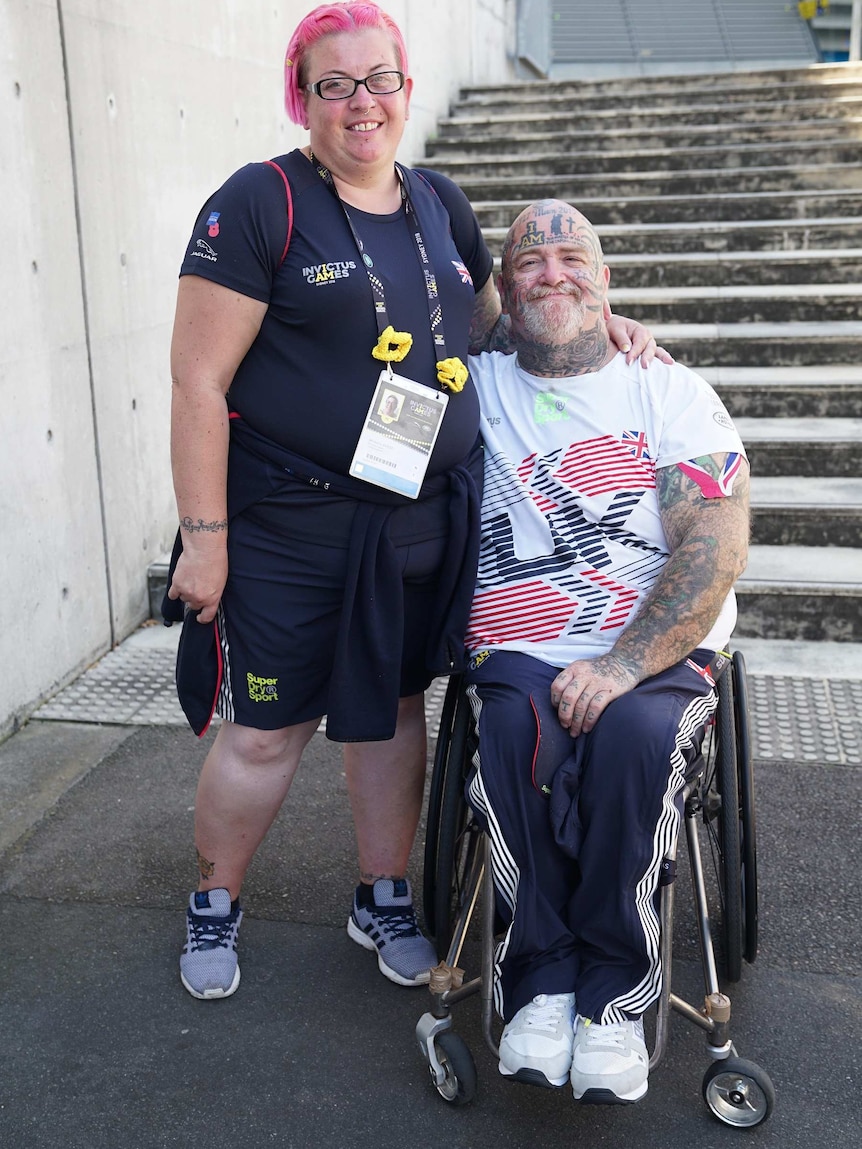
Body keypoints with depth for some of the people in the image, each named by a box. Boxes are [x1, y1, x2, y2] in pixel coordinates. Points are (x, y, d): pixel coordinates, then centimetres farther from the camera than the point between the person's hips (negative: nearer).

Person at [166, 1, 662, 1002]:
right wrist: (203, 537, -14)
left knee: (392, 708, 17)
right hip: (290, 532, -5)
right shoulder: (260, 203, -9)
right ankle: (213, 905, 32)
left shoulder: (440, 205, 10)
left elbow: (488, 322, 25)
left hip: (425, 523, 6)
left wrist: (597, 322, 9)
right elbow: (198, 382, -12)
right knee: (266, 732, 5)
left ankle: (383, 900, 38)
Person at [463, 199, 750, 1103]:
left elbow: (718, 544, -5)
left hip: (661, 653, -1)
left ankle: (613, 990, -15)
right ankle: (541, 980, -16)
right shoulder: (477, 387, 15)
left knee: (634, 734, -33)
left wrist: (623, 664, -18)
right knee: (518, 727, -32)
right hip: (517, 653, 1)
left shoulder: (669, 390, 7)